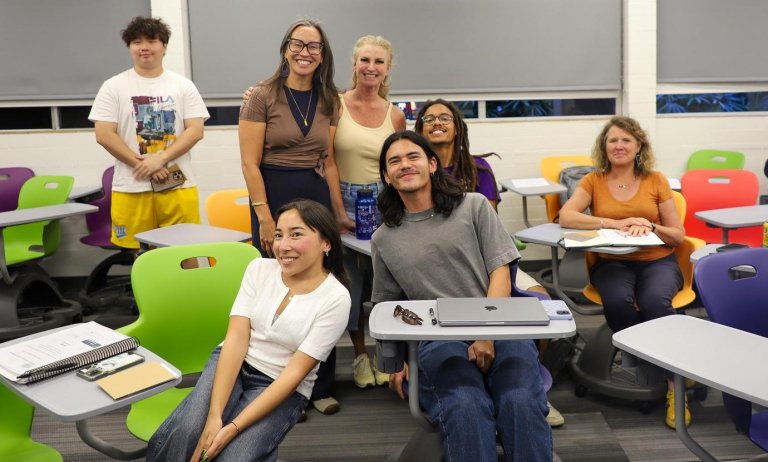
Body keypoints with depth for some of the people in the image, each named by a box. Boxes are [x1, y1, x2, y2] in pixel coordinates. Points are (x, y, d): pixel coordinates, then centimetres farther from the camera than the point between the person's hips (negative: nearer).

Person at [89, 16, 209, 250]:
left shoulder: (183, 85, 7)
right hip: (132, 188, 0)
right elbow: (104, 135, -3)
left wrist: (160, 159, -13)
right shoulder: (113, 87, 4)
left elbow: (196, 131, -2)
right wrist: (142, 164, -11)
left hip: (178, 186, 1)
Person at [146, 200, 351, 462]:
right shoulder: (259, 268, -3)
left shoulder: (336, 298, -14)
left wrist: (233, 427, -23)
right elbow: (236, 340, -10)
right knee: (181, 435, -26)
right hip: (232, 364, 2)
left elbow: (295, 372, -17)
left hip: (282, 388, -2)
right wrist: (214, 416, -22)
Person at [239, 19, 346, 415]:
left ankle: (320, 386, 21)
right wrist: (264, 218, -15)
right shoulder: (263, 96, -6)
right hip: (274, 194, -4)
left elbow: (328, 161, 13)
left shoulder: (329, 101, 8)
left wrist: (340, 211, 11)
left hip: (317, 196, 4)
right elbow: (250, 163, -9)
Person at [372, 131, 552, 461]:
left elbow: (500, 272, 4)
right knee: (465, 408, -33)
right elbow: (388, 308, 21)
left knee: (521, 403, -30)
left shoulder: (474, 206, 11)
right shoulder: (384, 240, 16)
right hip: (438, 338, 0)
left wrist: (487, 335, -10)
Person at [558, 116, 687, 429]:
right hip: (612, 262, 0)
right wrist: (613, 223, -18)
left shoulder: (656, 181, 8)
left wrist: (650, 227, -13)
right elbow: (565, 217, -10)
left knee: (655, 302, -35)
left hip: (657, 261, 0)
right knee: (617, 301, -35)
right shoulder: (594, 181, 8)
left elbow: (678, 236, 7)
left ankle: (674, 385, -21)